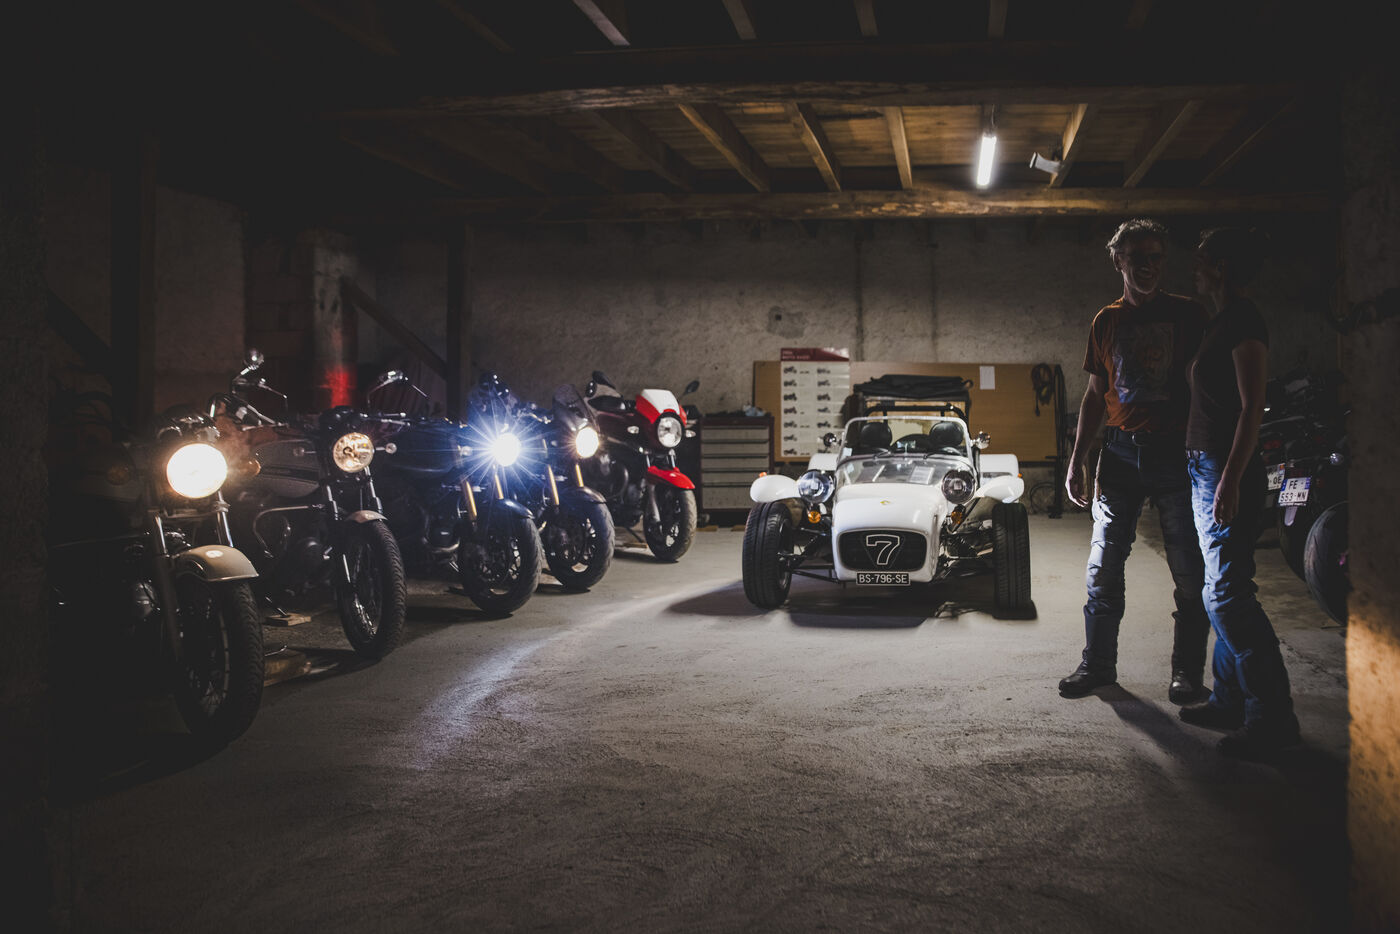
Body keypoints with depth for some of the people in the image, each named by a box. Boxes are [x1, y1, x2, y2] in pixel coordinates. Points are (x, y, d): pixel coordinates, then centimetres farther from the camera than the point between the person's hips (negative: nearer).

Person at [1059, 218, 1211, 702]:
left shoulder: (1190, 313, 4)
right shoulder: (1106, 322, 13)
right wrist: (1078, 460, 11)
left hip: (1178, 454, -3)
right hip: (1120, 453, 3)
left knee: (1190, 573, 0)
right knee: (1103, 568, 5)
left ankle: (1187, 670, 13)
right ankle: (1098, 664, 17)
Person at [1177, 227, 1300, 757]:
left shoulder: (1243, 322, -12)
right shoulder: (1220, 323, 18)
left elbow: (1252, 406, -19)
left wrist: (1232, 478, -25)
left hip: (1228, 473, -10)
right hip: (1206, 470, 10)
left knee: (1227, 594, -12)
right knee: (1222, 593, 13)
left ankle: (1272, 717, -9)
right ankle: (1231, 699, 20)